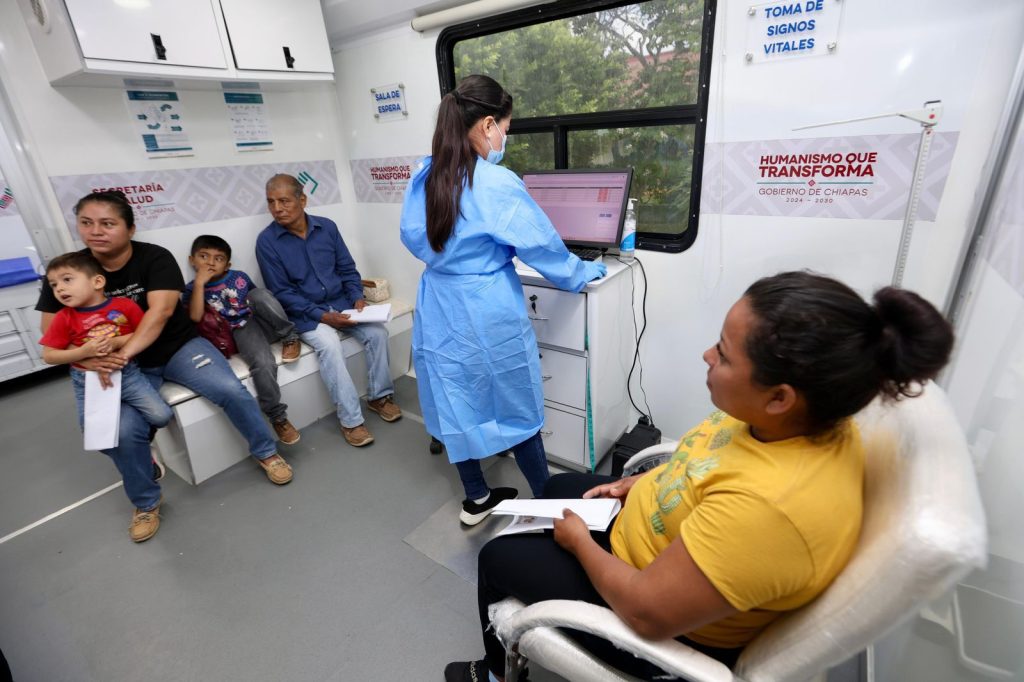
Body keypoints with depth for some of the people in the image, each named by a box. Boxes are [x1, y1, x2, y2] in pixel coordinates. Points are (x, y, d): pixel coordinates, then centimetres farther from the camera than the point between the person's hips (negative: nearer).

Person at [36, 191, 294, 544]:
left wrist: (123, 353, -34)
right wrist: (86, 359, -23)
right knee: (121, 431, -21)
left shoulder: (155, 257, -10)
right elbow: (52, 334, -3)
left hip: (178, 346, -2)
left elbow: (160, 311, -23)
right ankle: (146, 503, 7)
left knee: (231, 391, -23)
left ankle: (266, 453, 2)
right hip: (123, 366, 2)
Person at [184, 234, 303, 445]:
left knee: (259, 293, -30)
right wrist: (200, 283, -13)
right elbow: (195, 317, -13)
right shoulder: (192, 289, 6)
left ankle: (290, 337, -19)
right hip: (242, 332, -2)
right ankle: (277, 417, -19)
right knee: (263, 364, -33)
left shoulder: (239, 277, 13)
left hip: (262, 321, 2)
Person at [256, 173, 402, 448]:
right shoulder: (267, 240, -8)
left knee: (377, 331, -18)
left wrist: (357, 297, -10)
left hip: (341, 303, 4)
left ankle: (380, 396, 1)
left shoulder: (327, 227, 1)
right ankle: (351, 420, -22)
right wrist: (322, 316, -18)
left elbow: (347, 268, 7)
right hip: (304, 313, -4)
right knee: (329, 345, -30)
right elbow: (282, 293, -10)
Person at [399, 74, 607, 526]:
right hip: (487, 312, -6)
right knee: (515, 408, 10)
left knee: (457, 403, 17)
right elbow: (543, 246, -11)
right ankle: (547, 501, 32)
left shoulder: (423, 178, 2)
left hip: (439, 307, 7)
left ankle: (476, 499, 36)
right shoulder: (497, 184, -18)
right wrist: (584, 273, 7)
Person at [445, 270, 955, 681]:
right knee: (558, 488, 23)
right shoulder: (808, 420, -16)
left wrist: (579, 541, -15)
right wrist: (641, 485, 1)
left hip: (674, 629, -7)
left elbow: (647, 612, -31)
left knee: (499, 558, 8)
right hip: (670, 544, 8)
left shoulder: (770, 505, -43)